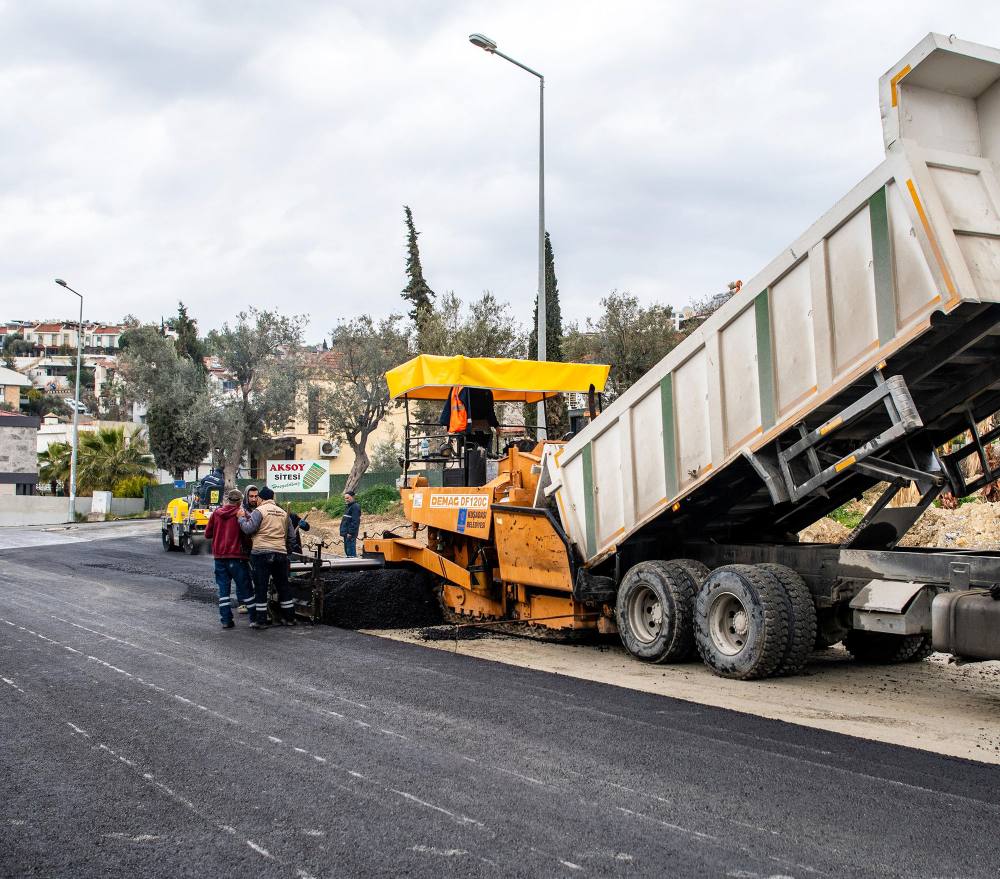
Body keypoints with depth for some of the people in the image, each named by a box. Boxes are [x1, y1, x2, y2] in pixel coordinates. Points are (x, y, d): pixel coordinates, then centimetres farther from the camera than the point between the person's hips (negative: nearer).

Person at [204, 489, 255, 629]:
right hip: (236, 556, -4)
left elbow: (207, 534, 9)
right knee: (245, 588, 4)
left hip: (219, 556, 4)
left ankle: (226, 620, 4)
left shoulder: (216, 513, 3)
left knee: (223, 589, 8)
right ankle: (254, 618, 7)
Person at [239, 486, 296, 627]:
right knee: (283, 586, 13)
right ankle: (289, 617, 17)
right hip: (281, 553, 5)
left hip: (261, 553, -5)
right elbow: (290, 536, 16)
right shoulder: (283, 513, 14)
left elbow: (249, 529, -11)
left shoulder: (259, 511, -3)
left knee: (260, 587, 1)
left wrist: (242, 518, 4)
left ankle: (261, 620, 1)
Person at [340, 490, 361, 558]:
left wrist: (350, 532, -23)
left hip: (350, 534, -11)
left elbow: (355, 521, -21)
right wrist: (344, 532, 21)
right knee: (347, 550, 14)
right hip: (346, 533, 11)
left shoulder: (355, 507, -13)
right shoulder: (350, 506, 20)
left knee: (351, 551, -13)